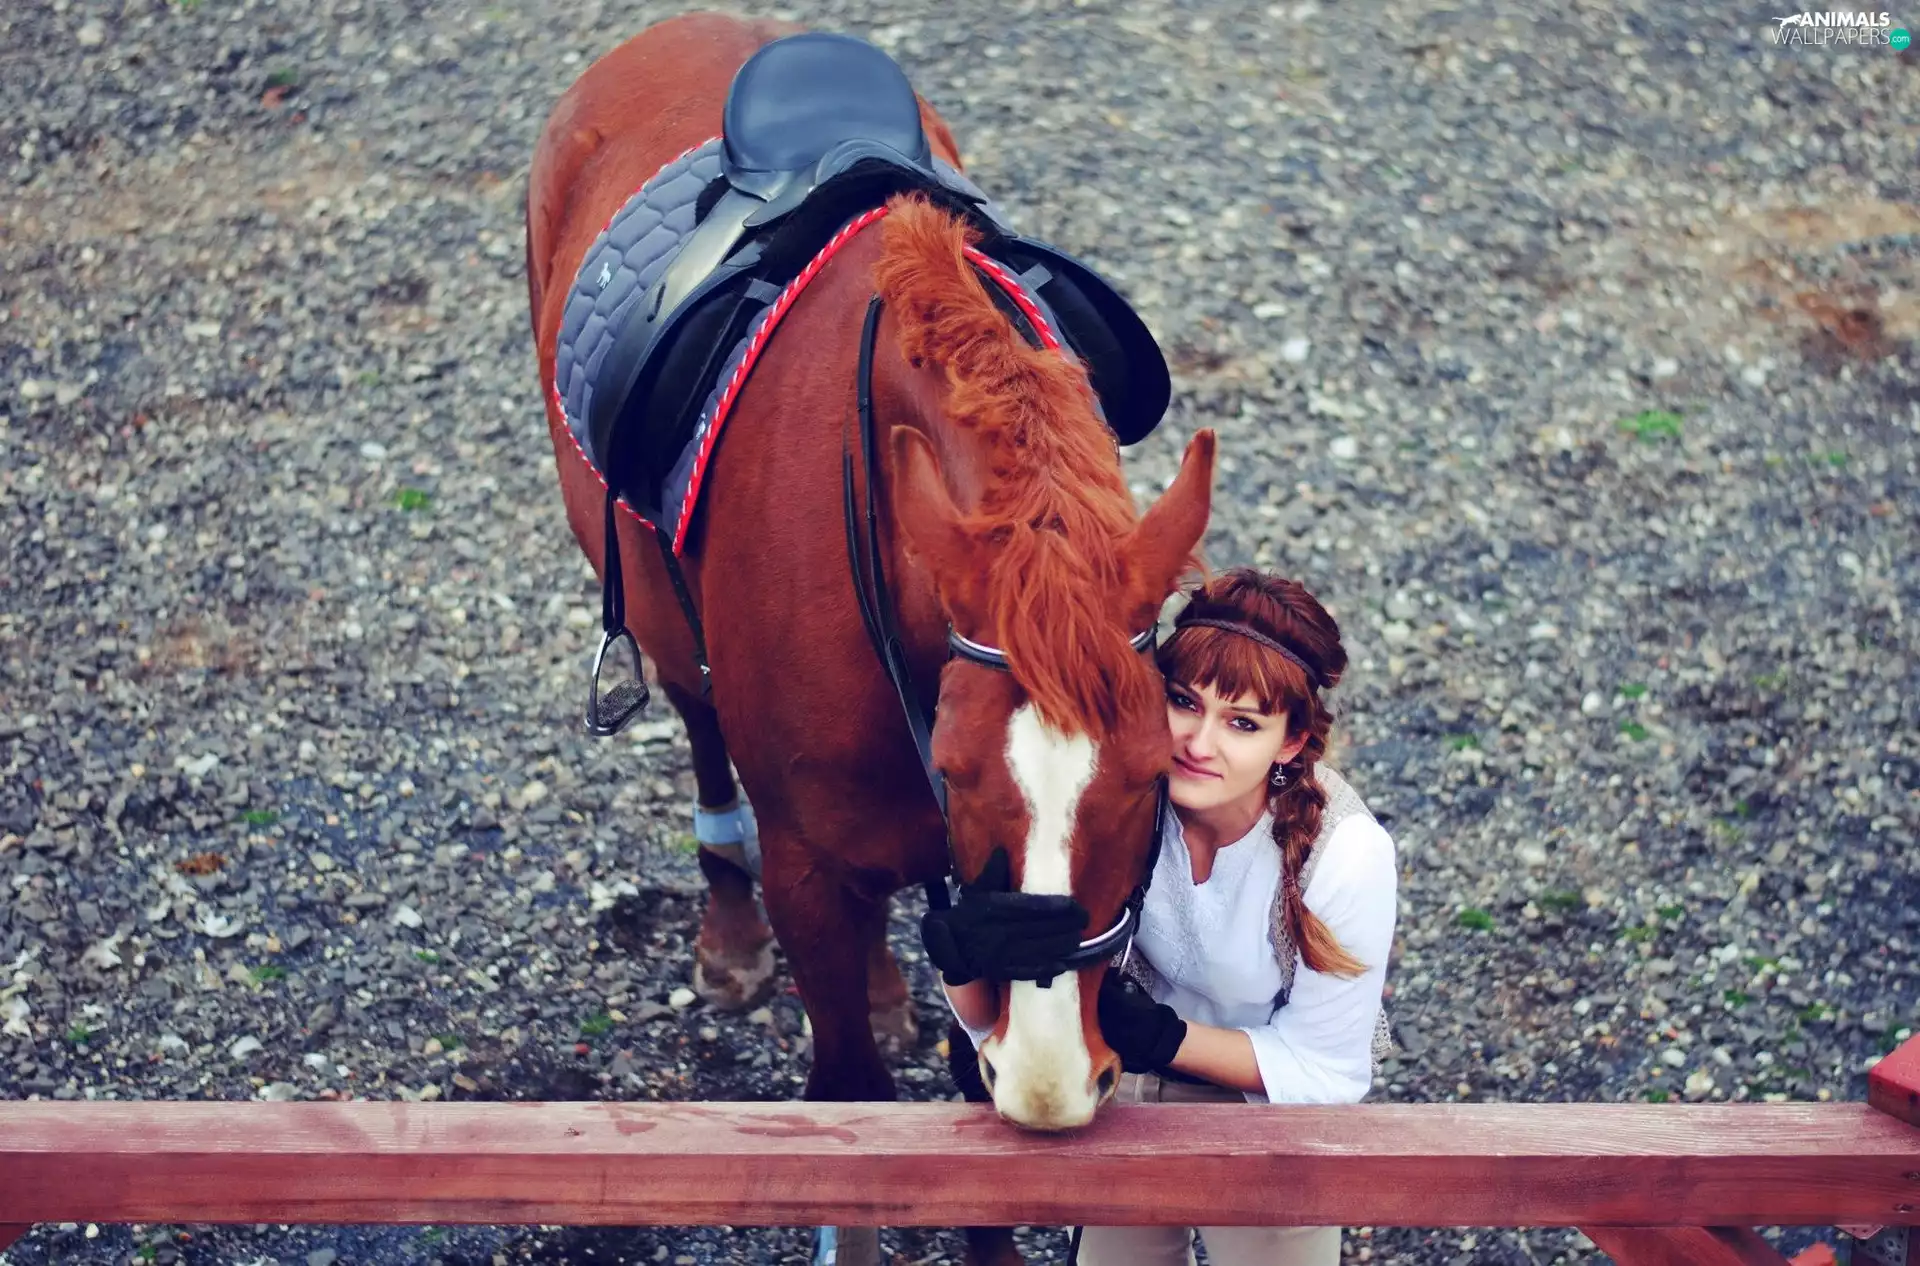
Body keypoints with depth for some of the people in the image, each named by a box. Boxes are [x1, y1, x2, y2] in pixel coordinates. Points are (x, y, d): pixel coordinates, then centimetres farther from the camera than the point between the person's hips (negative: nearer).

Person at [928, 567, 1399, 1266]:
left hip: (1276, 1100, -2)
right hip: (1129, 1079, 2)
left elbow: (1322, 1072, -21)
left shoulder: (1345, 857, -32)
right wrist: (962, 956, -47)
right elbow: (993, 1025, -24)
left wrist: (1161, 1038, -36)